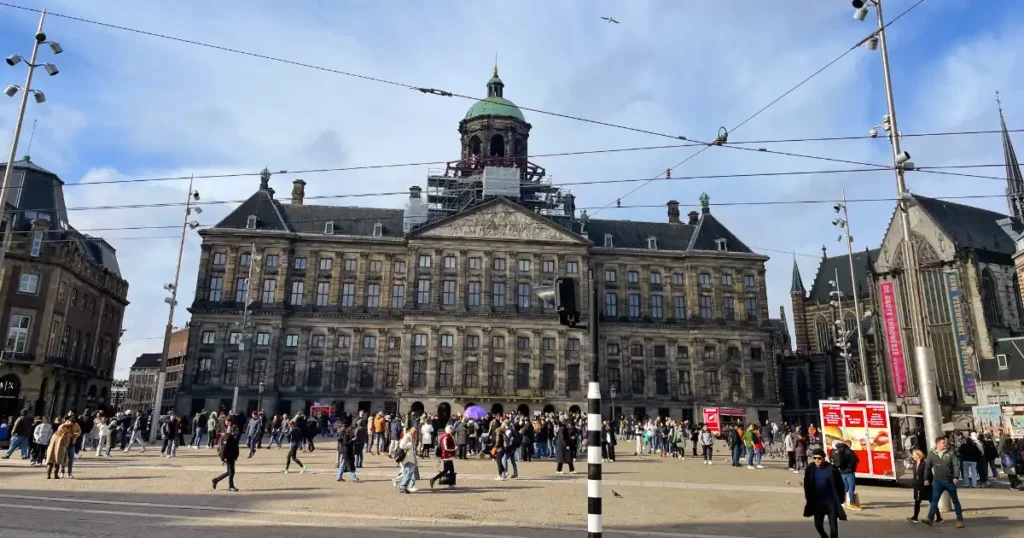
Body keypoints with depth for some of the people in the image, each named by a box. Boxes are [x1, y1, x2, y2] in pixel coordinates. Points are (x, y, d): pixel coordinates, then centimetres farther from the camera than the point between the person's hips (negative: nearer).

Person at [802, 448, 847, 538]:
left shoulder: (832, 469, -15)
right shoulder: (810, 469, -5)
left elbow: (840, 484, -5)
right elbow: (807, 484, 6)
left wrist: (839, 499, -5)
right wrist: (808, 498, 6)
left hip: (831, 501, -4)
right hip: (817, 501, 4)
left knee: (833, 526, -2)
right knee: (818, 525, 15)